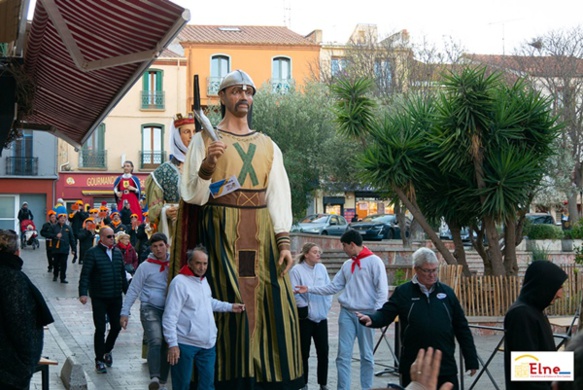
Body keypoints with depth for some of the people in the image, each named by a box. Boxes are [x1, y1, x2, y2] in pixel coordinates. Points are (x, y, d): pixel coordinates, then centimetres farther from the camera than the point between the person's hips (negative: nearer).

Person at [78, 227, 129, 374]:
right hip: (99, 298, -5)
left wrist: (126, 291, 18)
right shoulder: (93, 253, -8)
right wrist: (83, 293, -22)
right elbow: (85, 274, -12)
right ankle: (99, 360, 13)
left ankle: (107, 350, 35)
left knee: (116, 326, 9)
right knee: (100, 329, 1)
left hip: (116, 297, 5)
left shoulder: (117, 252, 10)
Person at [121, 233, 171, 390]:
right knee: (156, 341, -24)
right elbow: (133, 290, 1)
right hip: (150, 308, -3)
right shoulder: (145, 266, -1)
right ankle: (154, 377, -29)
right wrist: (125, 312, -5)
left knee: (166, 346, 6)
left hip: (169, 310, 4)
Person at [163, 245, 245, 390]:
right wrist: (172, 344, -23)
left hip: (208, 343, 8)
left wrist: (230, 307, 17)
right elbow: (169, 317, -19)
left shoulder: (203, 280, 9)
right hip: (185, 344, -8)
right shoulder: (179, 282, -17)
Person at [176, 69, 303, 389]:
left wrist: (283, 243, 1)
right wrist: (206, 167, -21)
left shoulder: (268, 146, 16)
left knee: (276, 311, -2)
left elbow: (279, 197, 11)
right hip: (221, 234, -3)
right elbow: (193, 196, -2)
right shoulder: (204, 140, 5)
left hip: (261, 236, 4)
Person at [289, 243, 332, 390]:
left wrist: (327, 306, 1)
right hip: (305, 317, -4)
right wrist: (306, 308, -13)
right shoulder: (297, 270, -10)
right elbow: (294, 293, -15)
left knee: (323, 352, 5)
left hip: (321, 317, 4)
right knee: (304, 353, 4)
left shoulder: (322, 268, 6)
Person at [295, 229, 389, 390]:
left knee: (366, 355, 5)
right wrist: (310, 289, 8)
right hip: (347, 313, 5)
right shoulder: (347, 265, 13)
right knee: (343, 355, 1)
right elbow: (334, 287, 14)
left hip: (366, 314, -5)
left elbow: (382, 290, -10)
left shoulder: (374, 261, -6)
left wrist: (376, 314, -16)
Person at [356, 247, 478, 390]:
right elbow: (385, 314, -6)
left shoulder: (447, 292, 8)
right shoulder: (403, 292, 1)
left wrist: (471, 360, 8)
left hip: (446, 367, 2)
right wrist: (372, 319, -31)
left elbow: (462, 327, 10)